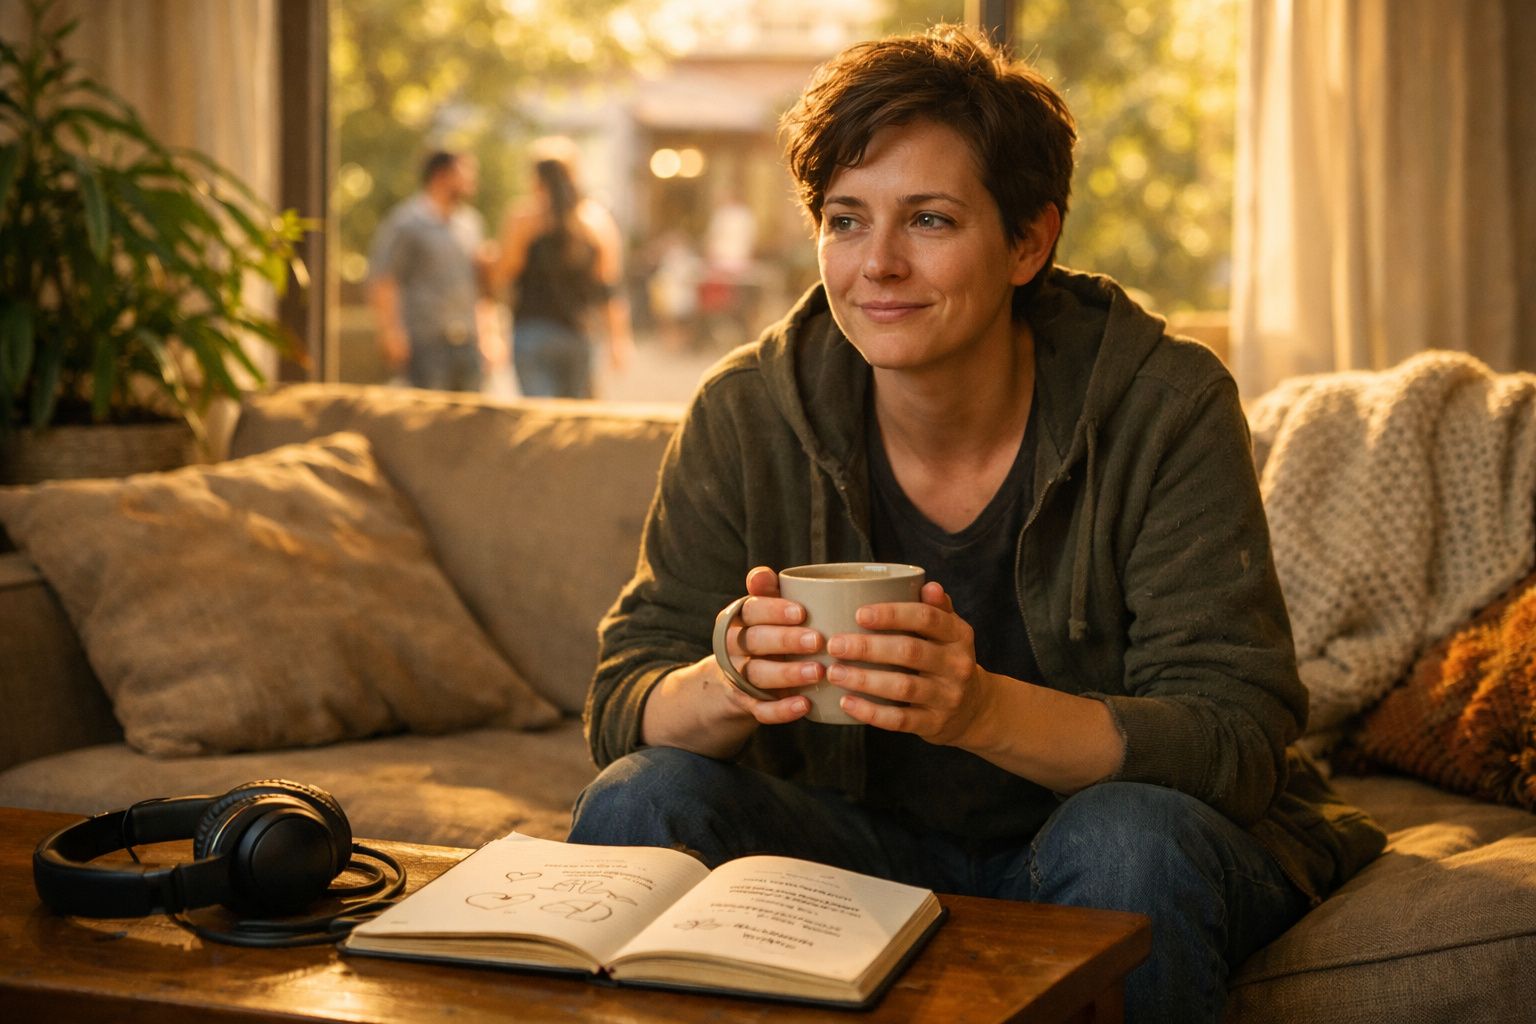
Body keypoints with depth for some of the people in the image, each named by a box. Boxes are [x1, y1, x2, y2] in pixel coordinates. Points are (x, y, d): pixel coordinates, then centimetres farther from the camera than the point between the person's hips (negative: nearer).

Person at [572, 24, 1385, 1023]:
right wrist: (731, 684, -34)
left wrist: (984, 709, -40)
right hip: (864, 844, 2)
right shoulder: (747, 416, -8)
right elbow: (625, 705, -9)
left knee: (1131, 839, -34)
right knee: (637, 803, -23)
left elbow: (1237, 739, -22)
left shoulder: (1167, 407, -16)